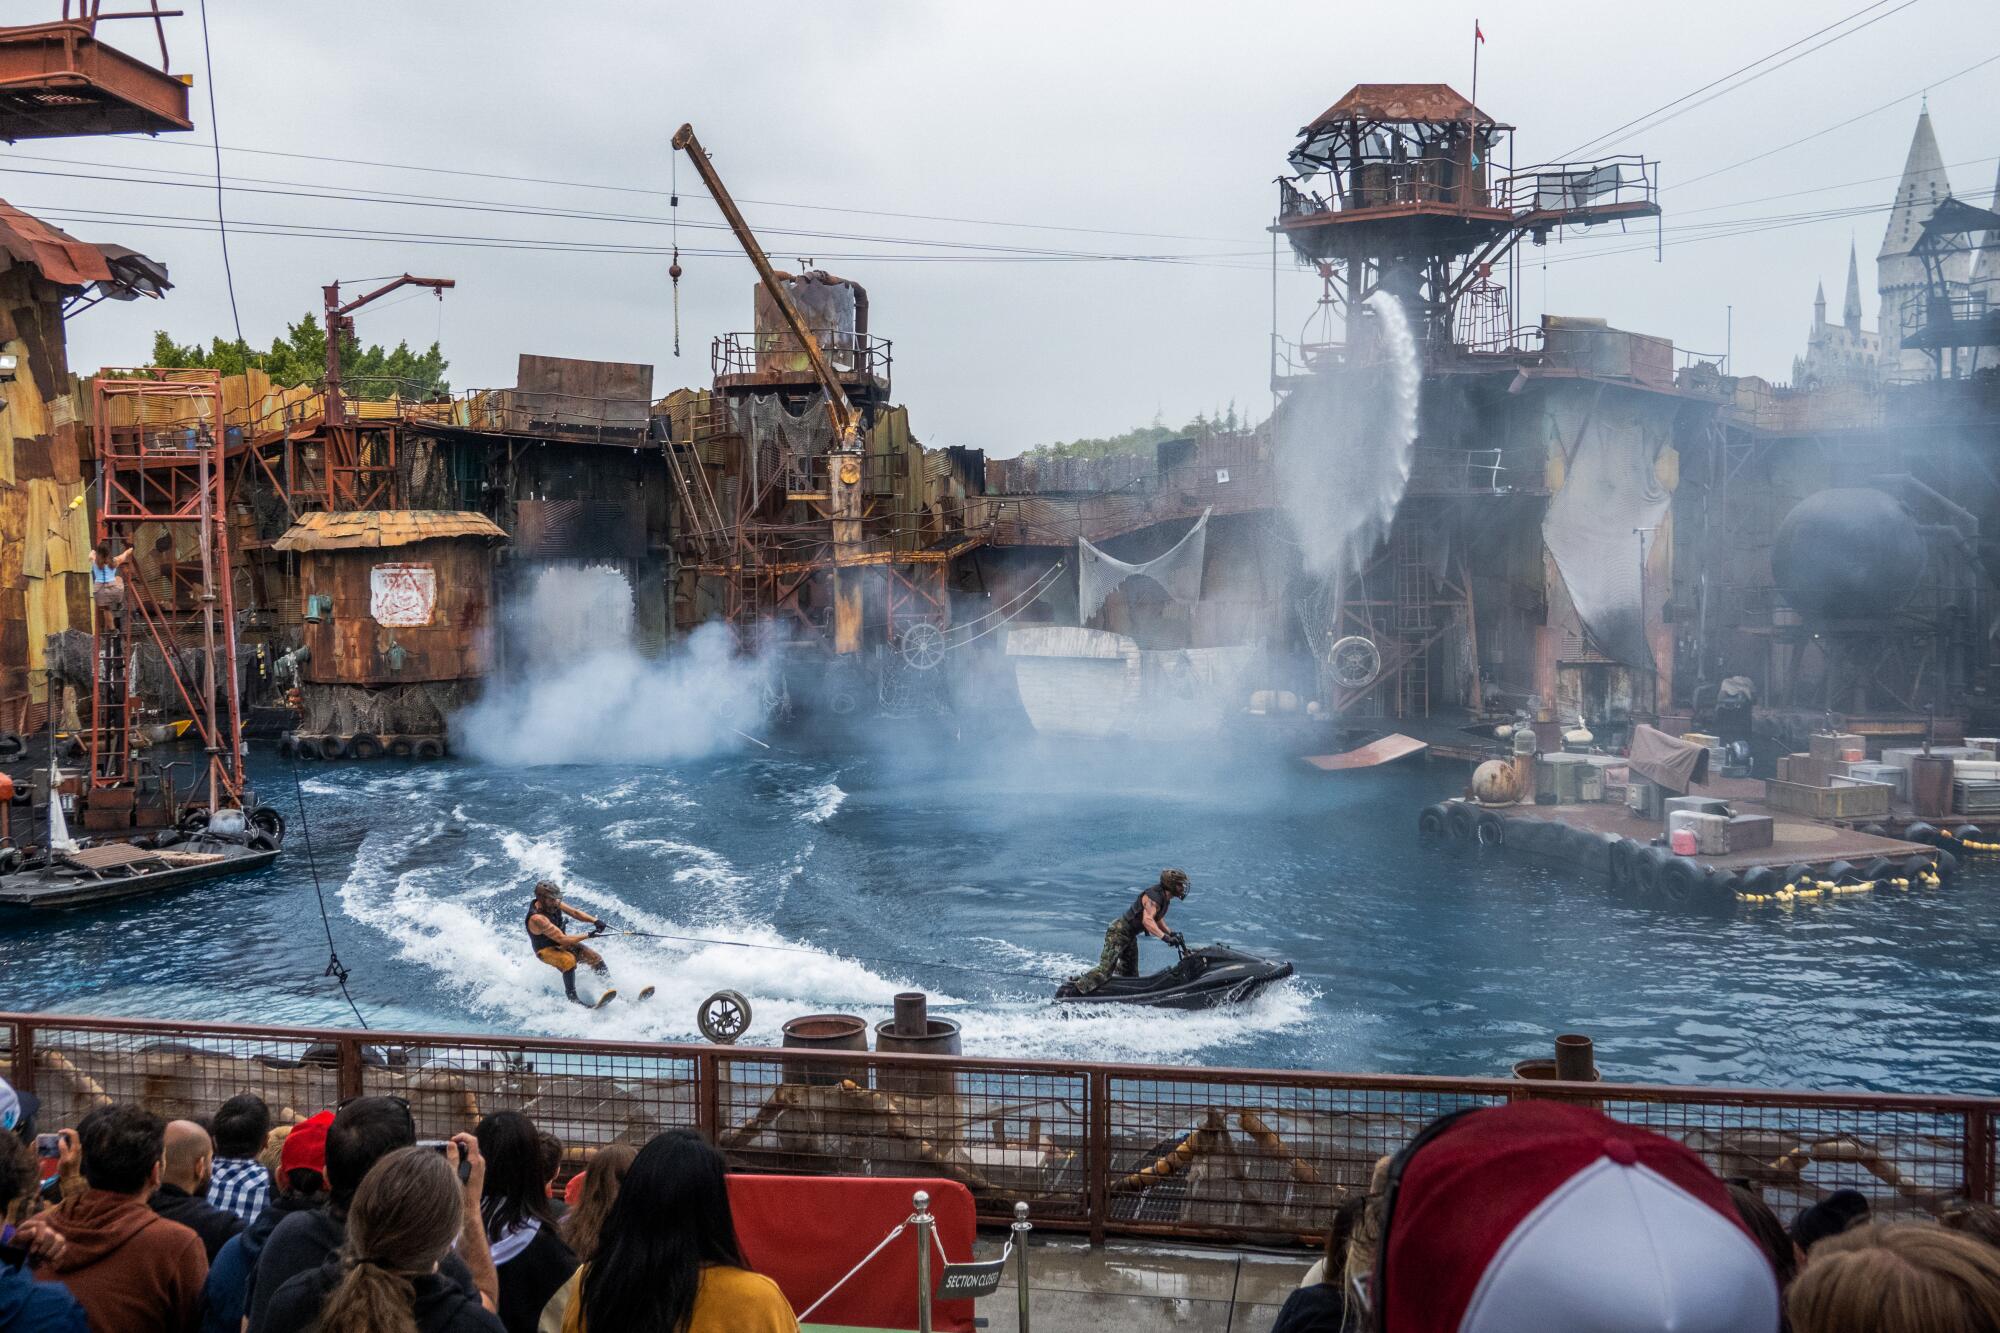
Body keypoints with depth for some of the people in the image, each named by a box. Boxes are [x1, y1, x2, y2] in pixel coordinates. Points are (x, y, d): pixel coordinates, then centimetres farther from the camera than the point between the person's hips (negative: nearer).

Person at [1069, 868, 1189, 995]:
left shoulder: (1165, 898, 7)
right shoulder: (1153, 897, -23)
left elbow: (1157, 918, 24)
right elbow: (1147, 920, -38)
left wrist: (1170, 933, 11)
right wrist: (1165, 937, -45)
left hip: (1130, 936, 10)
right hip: (1118, 932, -10)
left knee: (1130, 975, 14)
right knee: (1106, 969, -17)